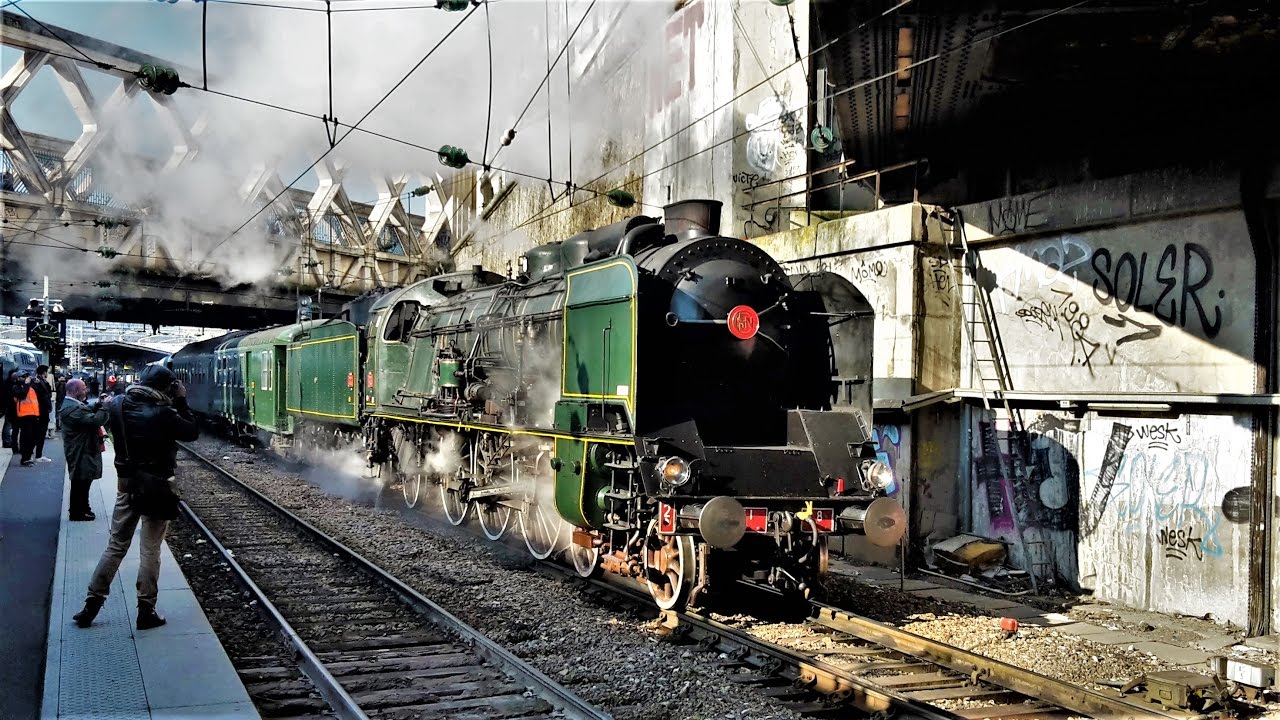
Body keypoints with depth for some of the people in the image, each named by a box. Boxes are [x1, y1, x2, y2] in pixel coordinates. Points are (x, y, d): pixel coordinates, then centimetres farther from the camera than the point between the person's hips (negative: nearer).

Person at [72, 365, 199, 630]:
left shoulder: (118, 405, -3)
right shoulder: (162, 413, -19)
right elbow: (192, 432, -8)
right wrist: (181, 402, -3)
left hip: (126, 483, 5)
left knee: (116, 545, 16)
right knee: (150, 550, 4)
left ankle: (92, 603, 18)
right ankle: (146, 612, 9)